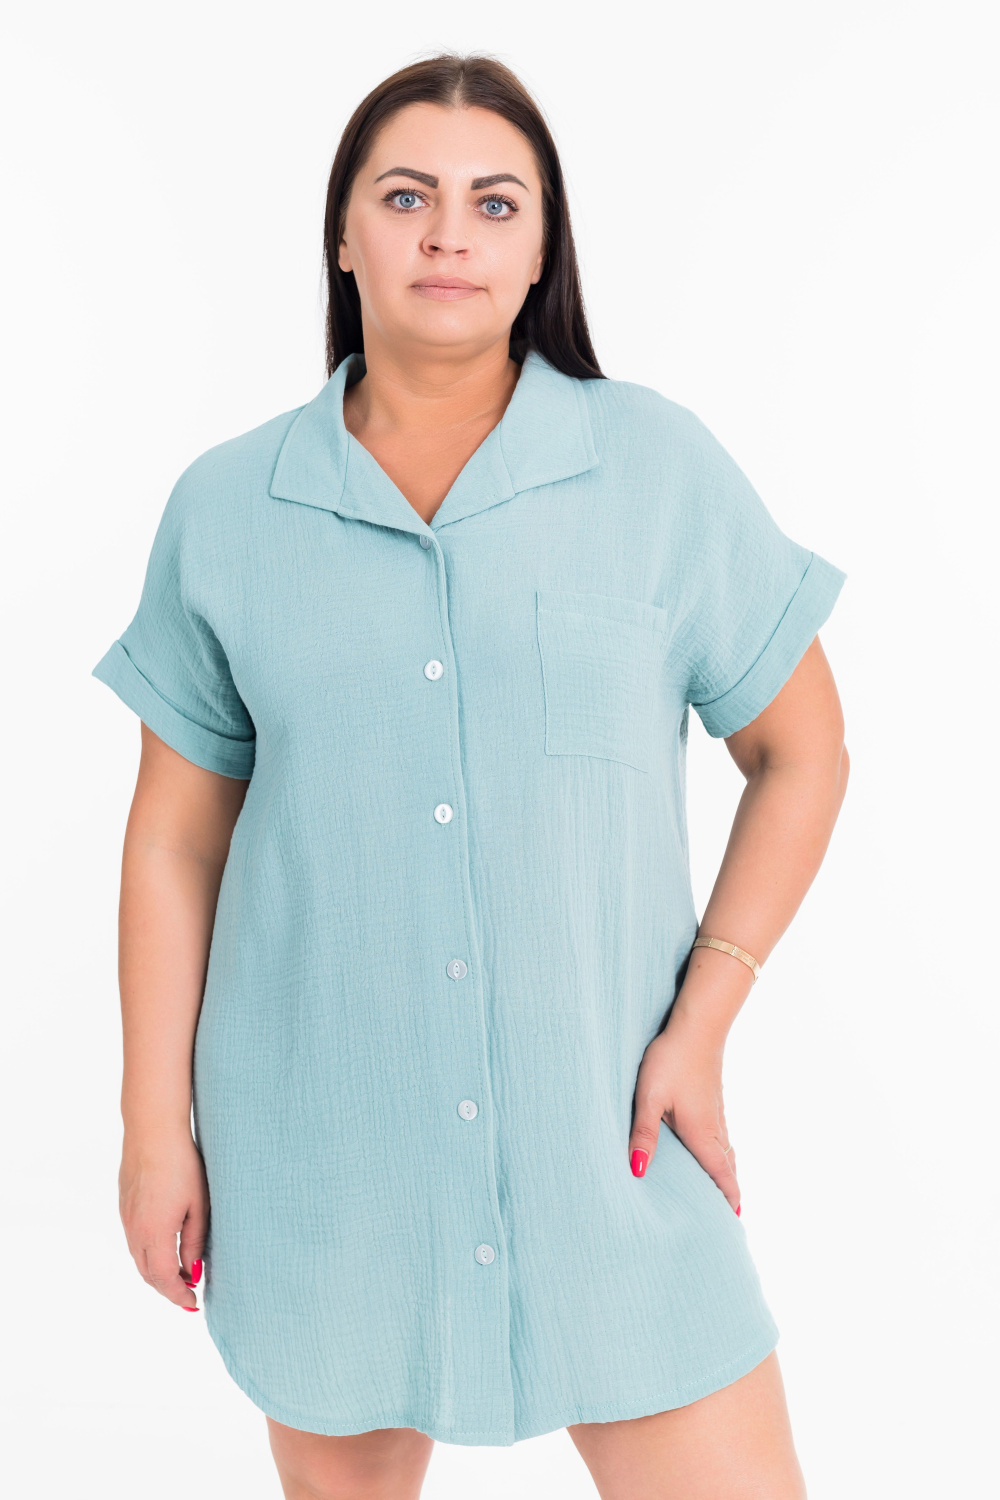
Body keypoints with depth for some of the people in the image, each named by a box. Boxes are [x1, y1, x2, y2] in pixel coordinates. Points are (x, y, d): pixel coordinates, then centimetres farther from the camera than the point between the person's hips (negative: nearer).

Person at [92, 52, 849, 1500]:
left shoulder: (662, 468, -2)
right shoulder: (226, 508, 1)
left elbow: (801, 752, 4)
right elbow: (176, 838, 5)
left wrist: (702, 1019, -5)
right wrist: (156, 1125, 4)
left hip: (604, 1130, -1)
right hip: (317, 1146, 1)